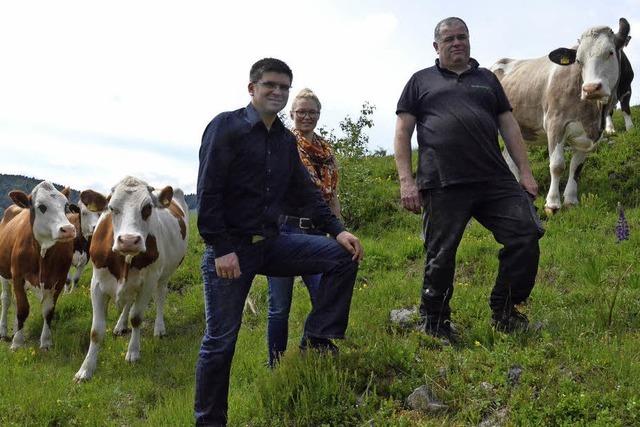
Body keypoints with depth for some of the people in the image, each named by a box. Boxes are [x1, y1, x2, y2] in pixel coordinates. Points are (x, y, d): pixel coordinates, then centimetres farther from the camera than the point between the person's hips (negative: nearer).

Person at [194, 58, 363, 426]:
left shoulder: (286, 139, 12)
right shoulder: (226, 127, -8)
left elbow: (306, 191, 11)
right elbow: (208, 193, -15)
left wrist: (337, 230, -1)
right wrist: (221, 249, -20)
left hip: (270, 243, 6)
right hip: (229, 248, -6)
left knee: (343, 256, -5)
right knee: (221, 339, -2)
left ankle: (319, 341, 3)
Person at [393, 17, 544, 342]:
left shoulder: (486, 79, 23)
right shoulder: (421, 81, 15)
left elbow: (509, 126, 19)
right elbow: (403, 132, 8)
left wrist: (525, 172, 9)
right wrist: (406, 180, -3)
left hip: (496, 180, 3)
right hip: (443, 186, -3)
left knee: (526, 235, -6)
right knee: (441, 256, -1)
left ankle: (504, 312, 11)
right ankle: (434, 325, 18)